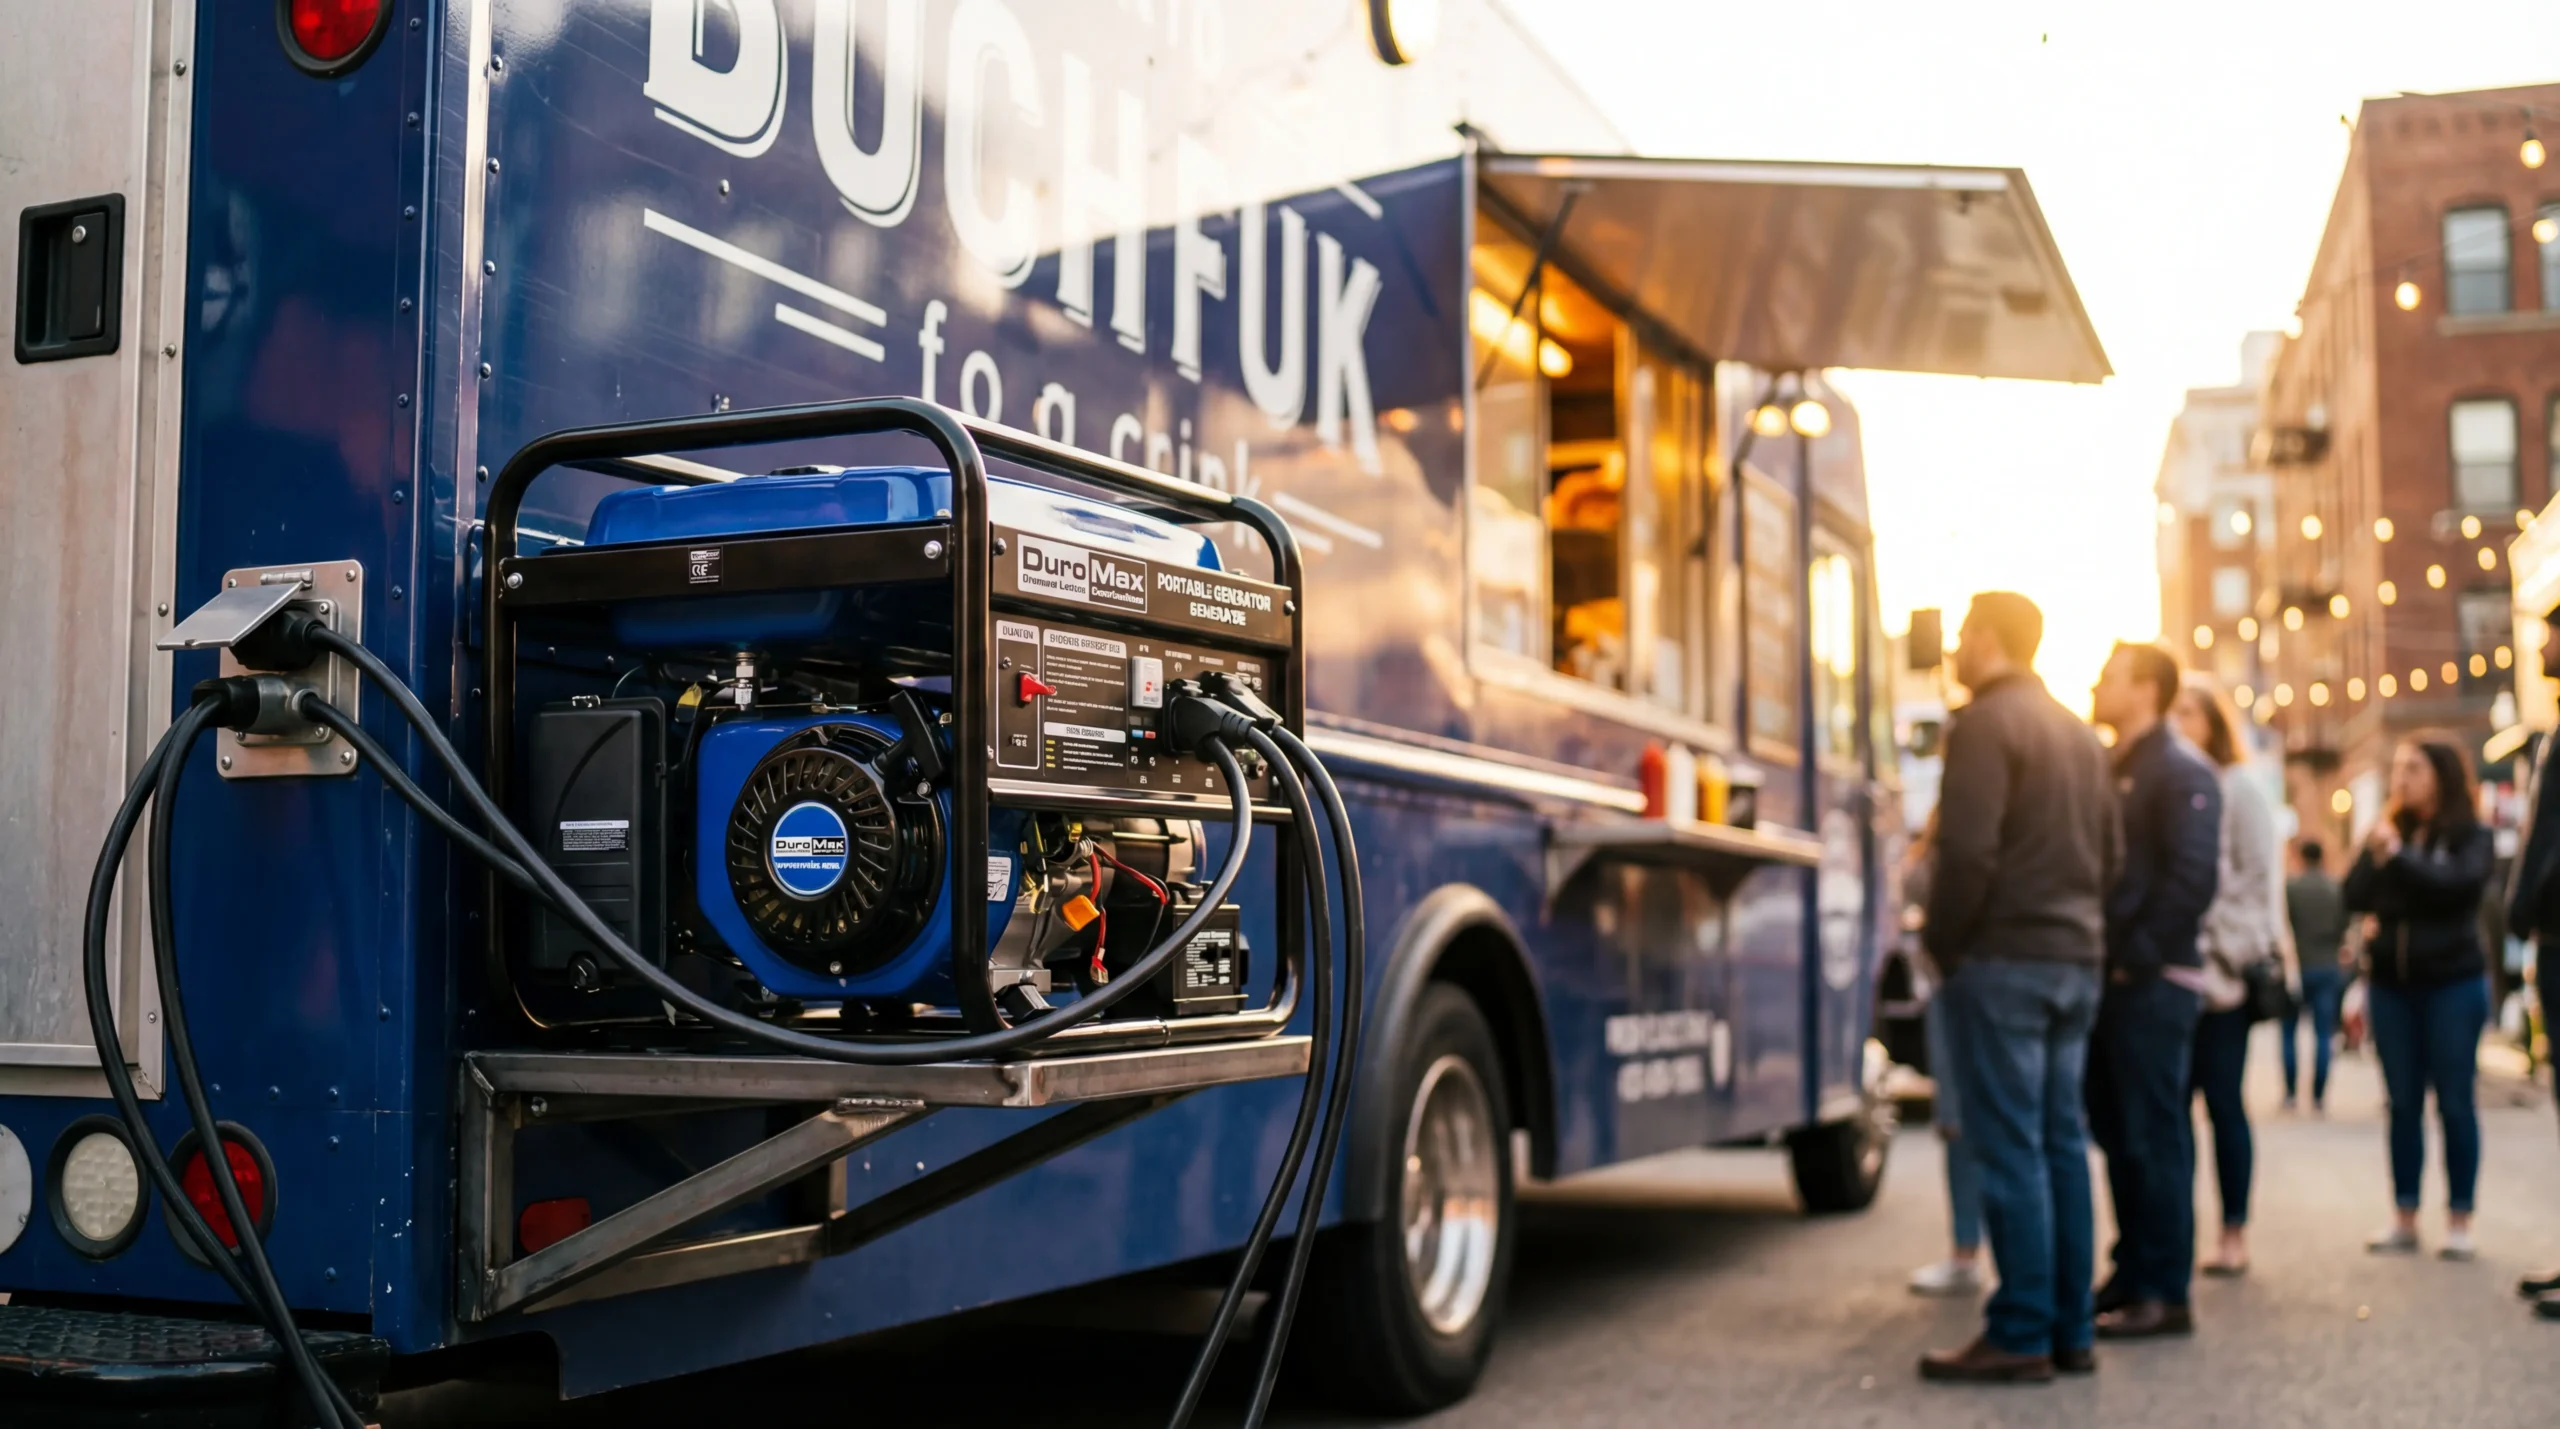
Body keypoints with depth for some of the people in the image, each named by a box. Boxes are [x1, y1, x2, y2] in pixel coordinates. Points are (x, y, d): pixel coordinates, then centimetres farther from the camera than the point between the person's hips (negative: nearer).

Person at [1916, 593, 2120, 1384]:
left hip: (2003, 959, -8)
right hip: (2077, 960, 8)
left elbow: (1967, 851, -19)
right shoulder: (2079, 733, 16)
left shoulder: (1985, 724, -10)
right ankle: (2070, 1330, 14)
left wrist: (1940, 941, -8)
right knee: (2060, 1141, 10)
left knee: (2009, 1147, -6)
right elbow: (2111, 851, 18)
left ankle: (2021, 1334, -4)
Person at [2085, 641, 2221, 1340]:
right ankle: (2131, 1274, 19)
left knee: (2154, 1136, -4)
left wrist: (2136, 957, -18)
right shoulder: (2113, 770, 18)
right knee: (2116, 1131, 11)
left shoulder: (2181, 771, -9)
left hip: (2152, 984, -8)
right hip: (2109, 980, 9)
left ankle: (2164, 1292, 1)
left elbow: (2193, 877, -17)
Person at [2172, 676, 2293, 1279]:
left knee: (2223, 1102, 1)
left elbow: (2261, 879, -3)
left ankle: (2235, 1235, 8)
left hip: (2223, 974, -4)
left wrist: (2250, 957, -9)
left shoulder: (2239, 788, 1)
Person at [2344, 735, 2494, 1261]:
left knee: (2454, 1103, 2)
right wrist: (2374, 855, -13)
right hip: (2391, 983, 4)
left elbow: (2456, 884, -20)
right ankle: (2404, 1219, 12)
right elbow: (2355, 898, 0)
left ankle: (2459, 1221, 7)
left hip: (2452, 983, -4)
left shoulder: (2470, 836, -2)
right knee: (2402, 1104, 7)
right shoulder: (2388, 829, 8)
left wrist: (2398, 854, -21)